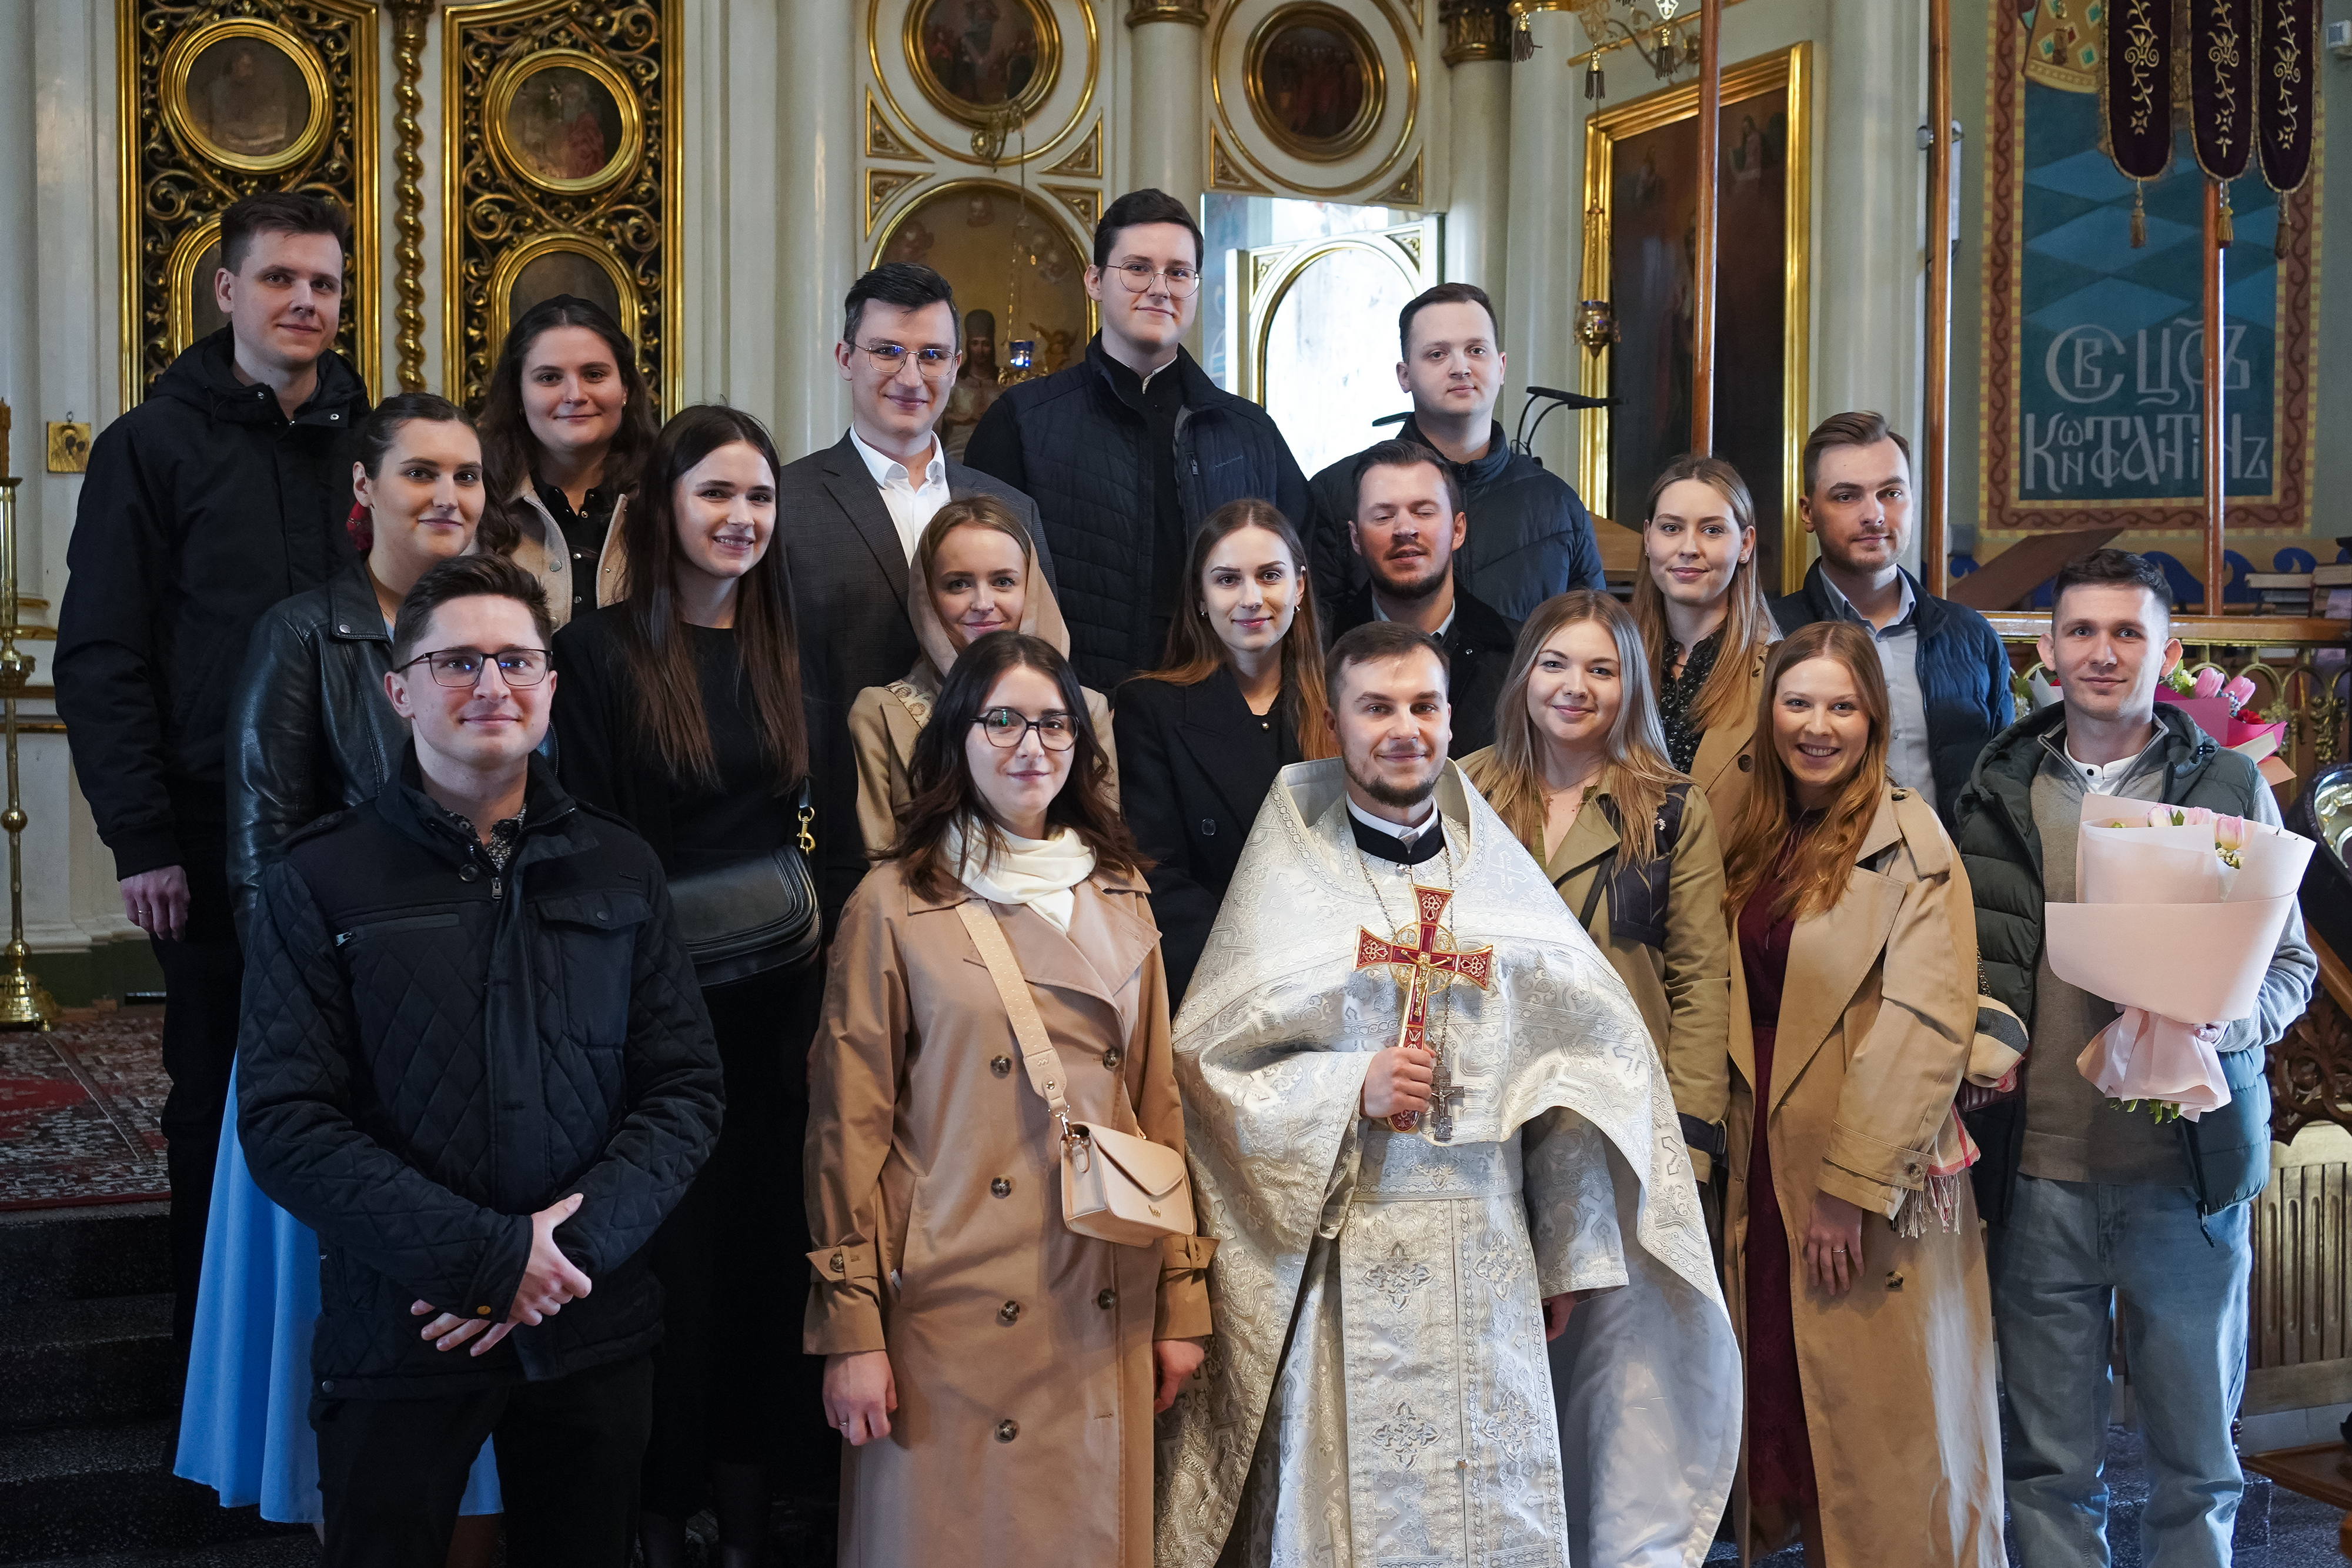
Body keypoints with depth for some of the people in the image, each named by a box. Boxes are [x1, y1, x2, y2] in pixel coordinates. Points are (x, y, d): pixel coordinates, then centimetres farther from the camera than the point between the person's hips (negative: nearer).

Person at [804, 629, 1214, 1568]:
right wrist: (851, 1331, -8)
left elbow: (1159, 1107, 10)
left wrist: (1181, 1302, 7)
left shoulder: (1120, 902, 9)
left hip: (1102, 1319, 4)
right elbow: (848, 1127, -5)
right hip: (951, 1315, -4)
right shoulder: (895, 906, -4)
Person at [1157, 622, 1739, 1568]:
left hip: (1488, 1259, 3)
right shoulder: (1288, 879, 1)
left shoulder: (1502, 878, 9)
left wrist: (1570, 1260, 5)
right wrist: (1349, 1088, -16)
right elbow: (1209, 1064, -2)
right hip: (1337, 1265, -2)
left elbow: (1581, 1059, 8)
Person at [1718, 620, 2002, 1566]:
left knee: (1883, 1426, 3)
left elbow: (1926, 1024, -16)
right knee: (1788, 1410, 14)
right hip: (1766, 1169, 6)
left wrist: (1852, 1187, -19)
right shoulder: (1756, 843, 10)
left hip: (1874, 1182, -6)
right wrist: (1737, 1152, 0)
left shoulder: (1909, 838, -9)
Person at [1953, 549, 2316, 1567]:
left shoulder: (2231, 786, 5)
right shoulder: (1999, 791, 8)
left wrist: (2211, 1023, -14)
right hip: (2040, 1171, 1)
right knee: (2050, 1462, 9)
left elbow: (2290, 968, 6)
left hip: (2191, 1170, -1)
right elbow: (1965, 968, 13)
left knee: (2197, 1458, 10)